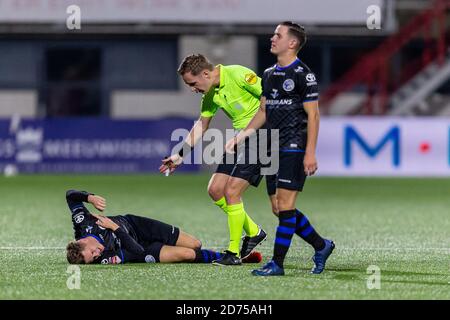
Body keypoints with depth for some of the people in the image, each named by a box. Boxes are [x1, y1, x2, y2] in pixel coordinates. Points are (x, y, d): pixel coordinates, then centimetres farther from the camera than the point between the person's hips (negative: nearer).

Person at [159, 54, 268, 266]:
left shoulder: (238, 75, -18)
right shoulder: (210, 94, 8)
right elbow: (201, 125, 21)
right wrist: (180, 155, 20)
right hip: (239, 139, 9)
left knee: (231, 191, -13)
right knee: (215, 189, 6)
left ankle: (234, 252, -4)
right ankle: (252, 232, 21)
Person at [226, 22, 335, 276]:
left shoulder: (303, 75, -8)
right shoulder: (269, 75, 15)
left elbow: (313, 115, -11)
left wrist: (310, 153, -16)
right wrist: (244, 134, 12)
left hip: (294, 149, -8)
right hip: (274, 150, 8)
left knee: (285, 206, -9)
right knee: (279, 208, 8)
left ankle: (277, 264, -7)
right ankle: (321, 246, 22)